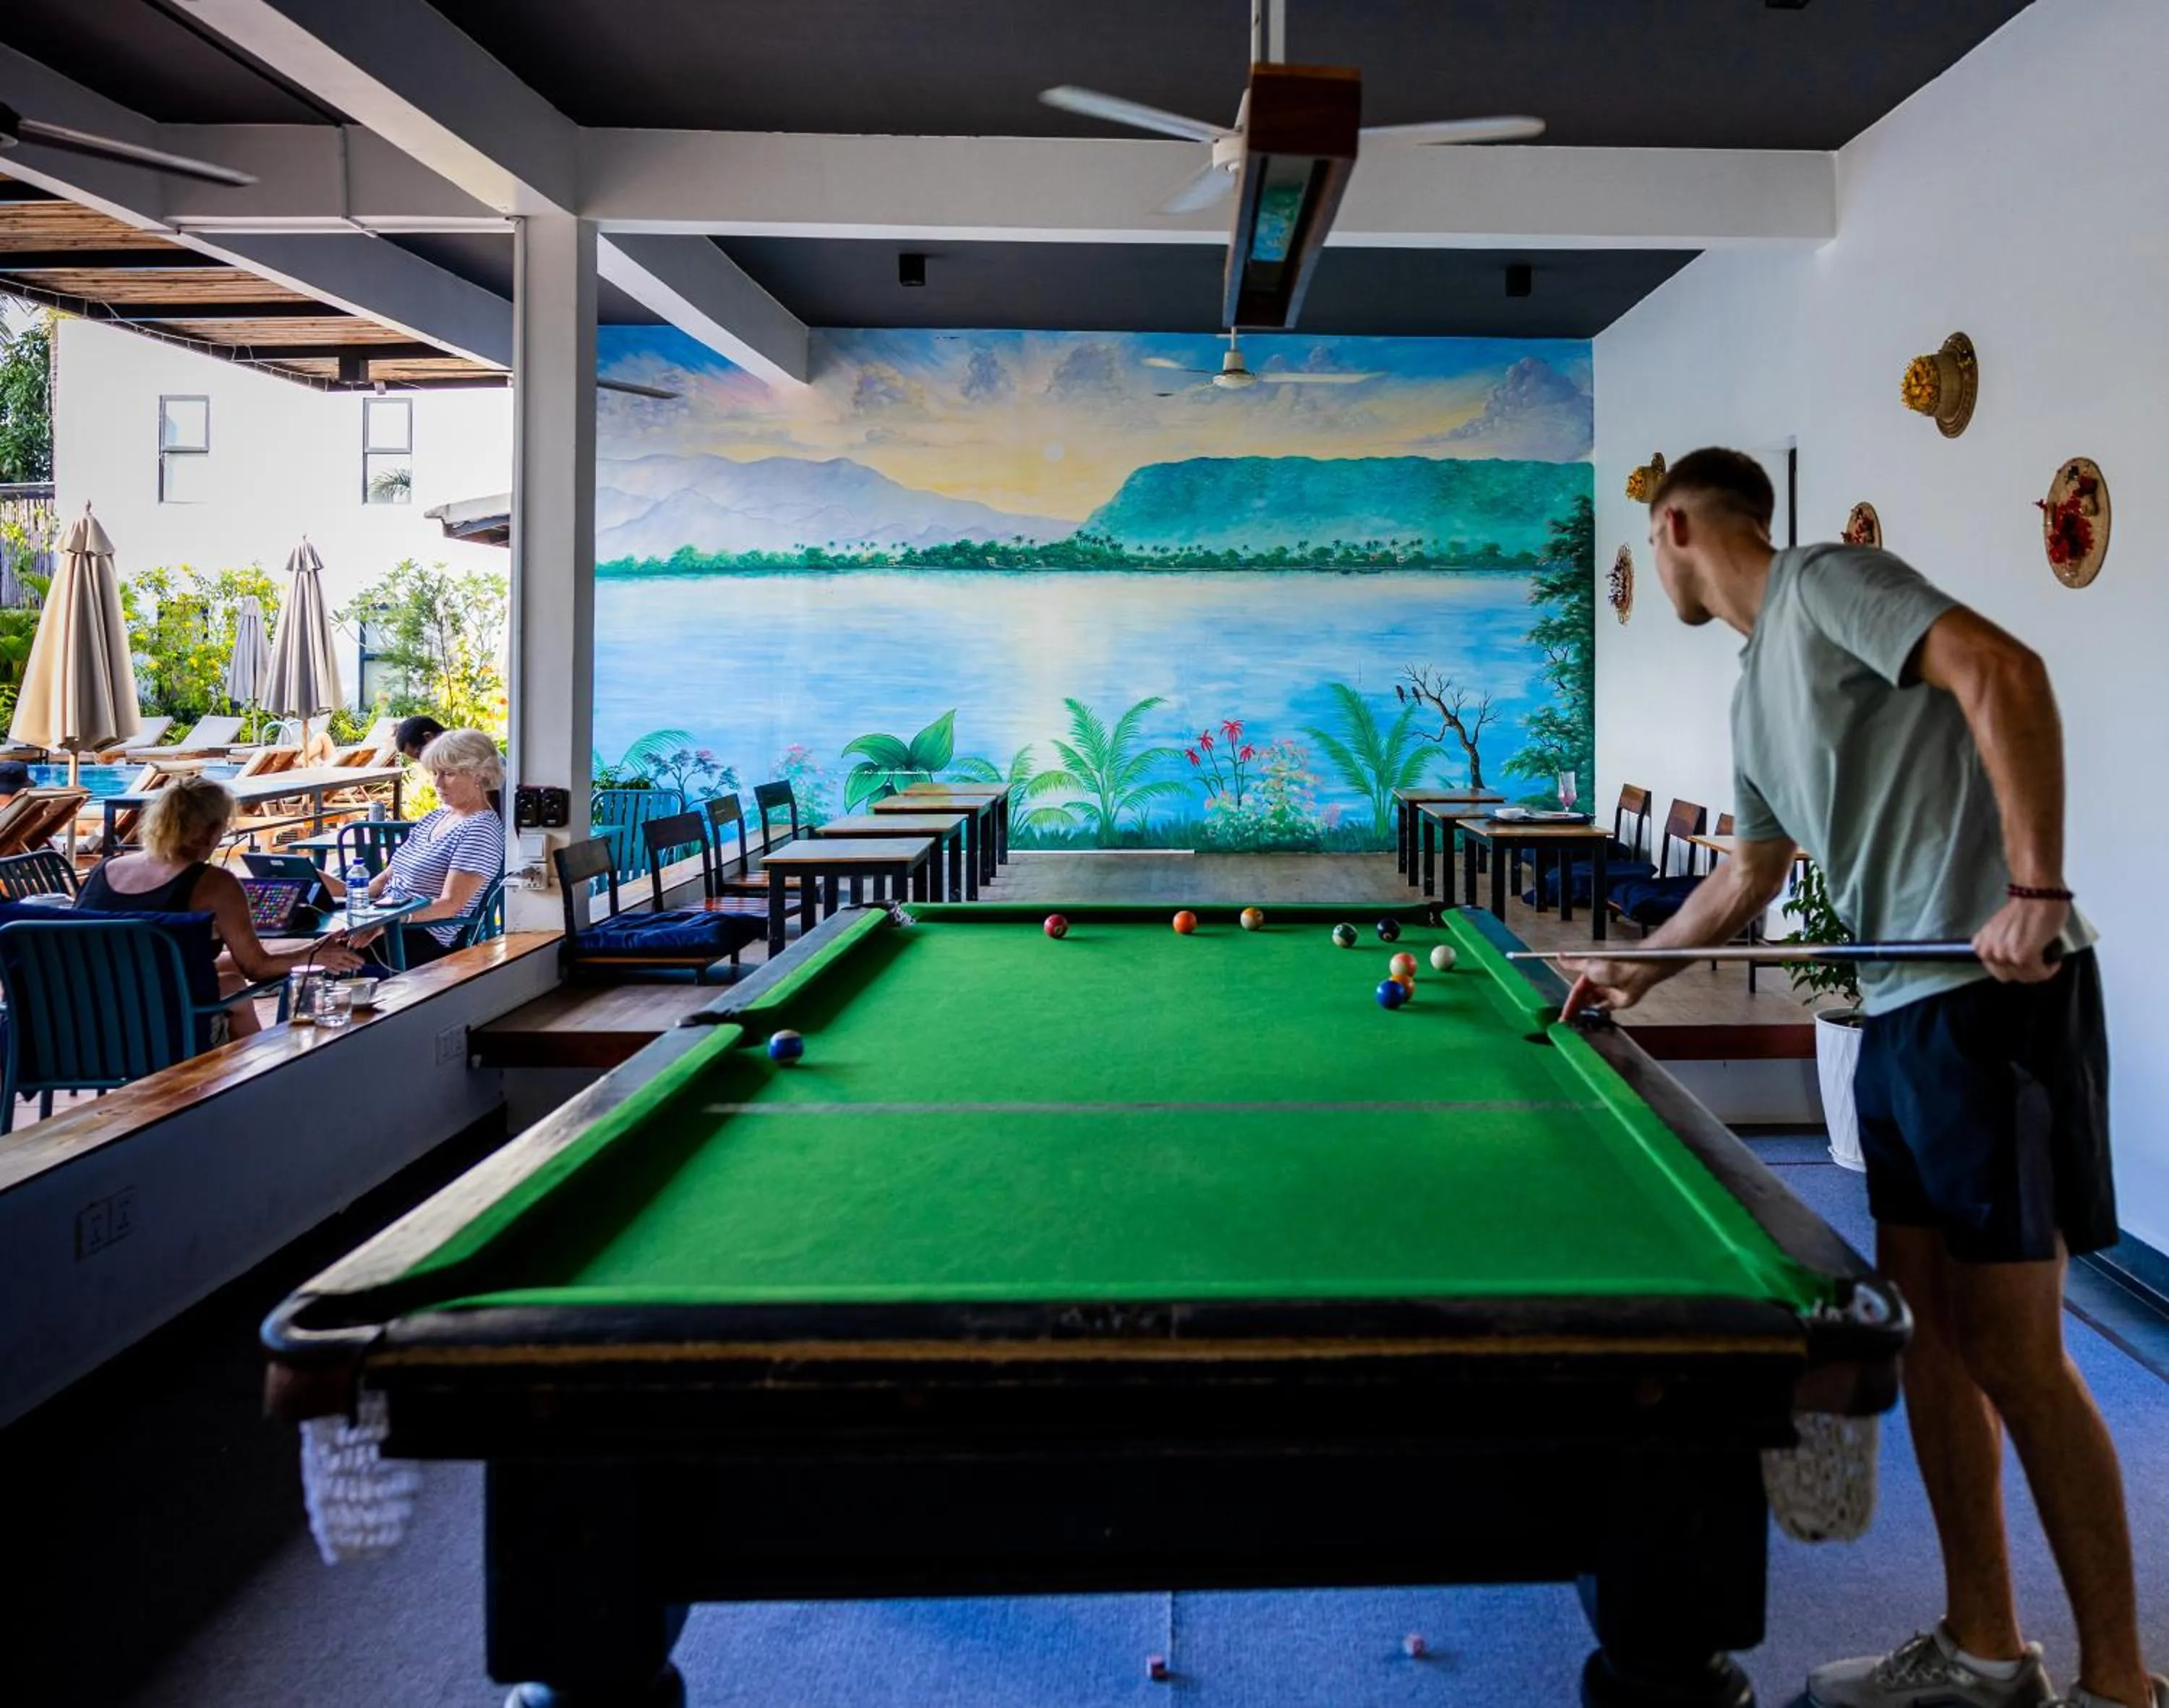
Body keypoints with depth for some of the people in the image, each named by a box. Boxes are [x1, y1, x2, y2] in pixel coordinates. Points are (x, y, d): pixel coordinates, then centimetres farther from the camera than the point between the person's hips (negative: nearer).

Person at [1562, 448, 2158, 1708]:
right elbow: (1749, 877, 29)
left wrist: (2035, 888, -25)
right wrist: (1634, 970, 33)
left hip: (1994, 998, -9)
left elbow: (2003, 672, -21)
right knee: (1925, 1330, 12)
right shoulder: (1756, 693, 20)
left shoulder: (1824, 583, -7)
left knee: (2011, 1350, -3)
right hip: (1902, 1009, 9)